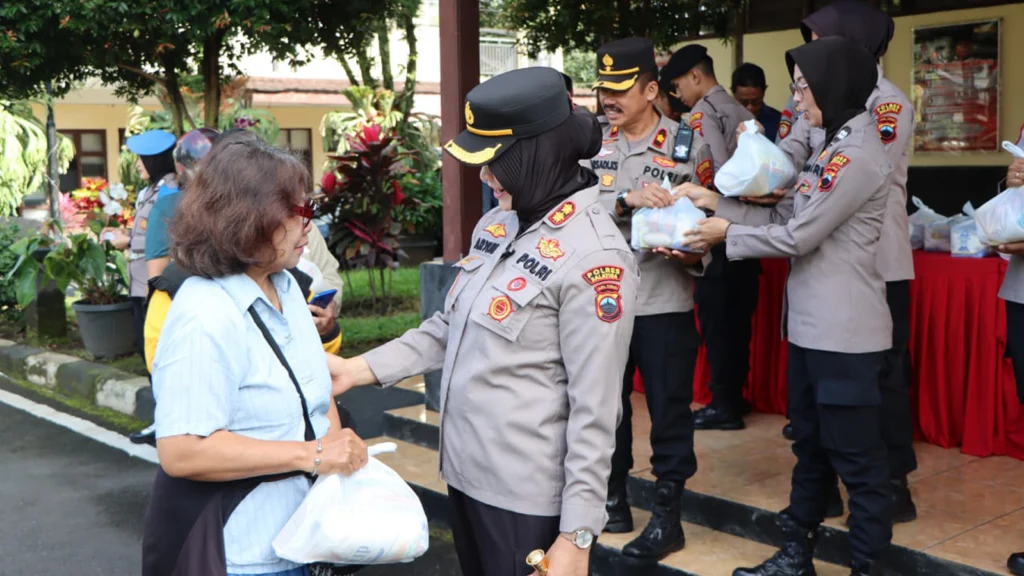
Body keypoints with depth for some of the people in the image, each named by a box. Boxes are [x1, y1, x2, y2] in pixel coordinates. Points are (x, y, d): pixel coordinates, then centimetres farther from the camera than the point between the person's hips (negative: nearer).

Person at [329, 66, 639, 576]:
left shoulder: (593, 255, -19)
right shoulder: (497, 224, 5)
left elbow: (594, 410, -19)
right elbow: (450, 327, 14)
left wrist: (577, 533, -17)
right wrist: (361, 368, 4)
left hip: (526, 496, -7)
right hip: (465, 473, 8)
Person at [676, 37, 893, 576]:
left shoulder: (857, 153, -17)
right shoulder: (832, 146, 14)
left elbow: (799, 236, -18)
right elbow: (786, 216, 12)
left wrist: (727, 234, -7)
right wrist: (718, 204, 5)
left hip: (844, 333, -10)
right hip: (811, 325, 10)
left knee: (855, 455, 0)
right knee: (810, 445, 18)